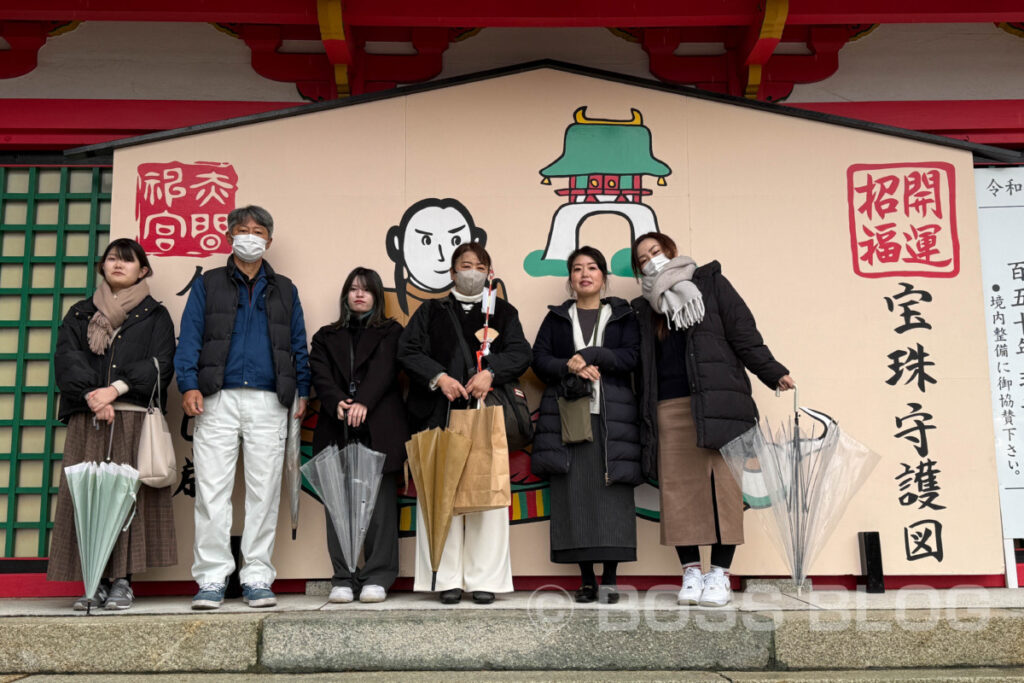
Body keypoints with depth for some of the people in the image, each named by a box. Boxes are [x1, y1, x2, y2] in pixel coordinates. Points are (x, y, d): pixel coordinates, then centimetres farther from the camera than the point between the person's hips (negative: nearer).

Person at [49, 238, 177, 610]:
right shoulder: (80, 314, 20)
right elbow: (66, 359, 5)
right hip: (87, 418, 2)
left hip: (134, 416, -2)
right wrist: (92, 395, -12)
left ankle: (122, 581, -5)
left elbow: (160, 365, 0)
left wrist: (115, 389, -13)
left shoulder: (155, 315, 14)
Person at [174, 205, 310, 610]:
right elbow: (189, 338, 5)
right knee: (212, 490, -4)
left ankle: (257, 577, 7)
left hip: (268, 402, 1)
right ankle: (212, 579, 1)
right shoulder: (207, 285, 14)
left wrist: (303, 391, 3)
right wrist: (189, 386, -8)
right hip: (218, 400, -1)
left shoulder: (284, 290, 19)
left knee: (264, 491, 0)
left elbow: (298, 345, 16)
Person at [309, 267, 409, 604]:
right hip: (337, 430, 2)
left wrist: (363, 403, -20)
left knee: (380, 502, -4)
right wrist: (337, 403, -15)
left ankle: (377, 578, 1)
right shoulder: (327, 337, 21)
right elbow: (320, 375, 5)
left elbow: (384, 370, -3)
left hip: (378, 429, -2)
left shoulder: (390, 333, 14)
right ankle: (343, 579, 5)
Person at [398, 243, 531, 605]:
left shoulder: (504, 312, 18)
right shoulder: (431, 311, 18)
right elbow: (408, 350, 5)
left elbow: (520, 352, 4)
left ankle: (484, 579, 0)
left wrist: (490, 372, -14)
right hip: (440, 413, 0)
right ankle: (448, 579, 0)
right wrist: (438, 377, -11)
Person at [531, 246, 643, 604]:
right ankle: (586, 579, 1)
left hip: (612, 415, -1)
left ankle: (609, 578, -2)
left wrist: (587, 355, -10)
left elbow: (631, 356, 0)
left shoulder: (623, 316, 15)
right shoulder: (557, 317, 19)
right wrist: (570, 367, -11)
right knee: (574, 493, -5)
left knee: (611, 491, -7)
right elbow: (539, 359, 7)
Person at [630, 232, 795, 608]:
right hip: (669, 408, 3)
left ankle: (720, 575, 0)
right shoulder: (645, 307, 19)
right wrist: (645, 414, 7)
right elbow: (640, 365, 16)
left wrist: (773, 373, -1)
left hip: (717, 402, -3)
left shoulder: (709, 283, 11)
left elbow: (743, 333, 5)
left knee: (722, 483, -6)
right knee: (678, 488, -2)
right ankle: (691, 573, 5)